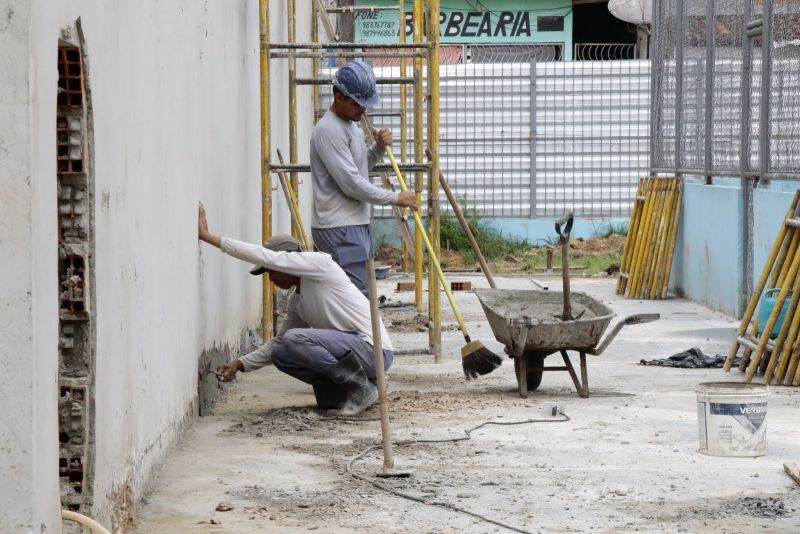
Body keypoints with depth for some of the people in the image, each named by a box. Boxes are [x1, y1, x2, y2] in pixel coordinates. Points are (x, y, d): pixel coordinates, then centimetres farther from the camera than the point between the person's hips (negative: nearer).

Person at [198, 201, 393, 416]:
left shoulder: (320, 263, -10)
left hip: (373, 350, -9)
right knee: (281, 355, 8)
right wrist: (241, 364, 13)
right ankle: (345, 390, 6)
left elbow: (263, 256, -18)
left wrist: (208, 237, -17)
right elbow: (278, 342, 26)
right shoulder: (296, 300, 15)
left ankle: (361, 387, -11)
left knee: (295, 339, -23)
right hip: (351, 349, 9)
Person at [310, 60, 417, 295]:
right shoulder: (328, 130, -17)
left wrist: (378, 147, 6)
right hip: (339, 228, -10)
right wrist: (396, 198, -13)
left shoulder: (349, 124, 15)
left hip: (355, 223, 10)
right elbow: (351, 184, -20)